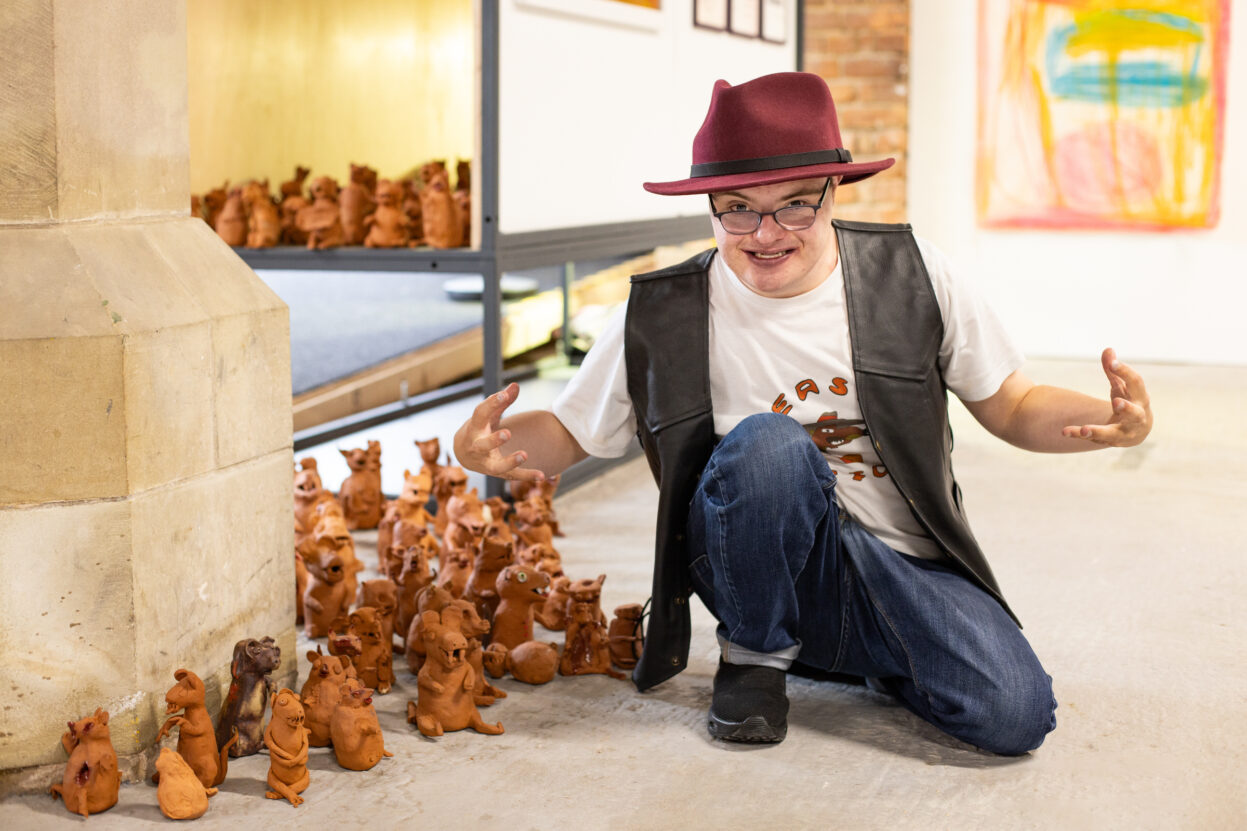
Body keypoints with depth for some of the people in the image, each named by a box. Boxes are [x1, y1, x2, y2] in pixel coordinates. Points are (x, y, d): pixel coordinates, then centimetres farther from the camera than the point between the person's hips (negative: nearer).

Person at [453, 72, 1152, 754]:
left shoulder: (910, 275, -4)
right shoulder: (662, 317, -7)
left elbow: (1013, 408, 3)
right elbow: (566, 435, 4)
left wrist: (1116, 423, -18)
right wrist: (485, 447, -19)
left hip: (904, 571, 2)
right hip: (761, 571, -1)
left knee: (1015, 717, -23)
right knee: (766, 442, -33)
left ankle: (859, 655, 10)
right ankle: (755, 654, -6)